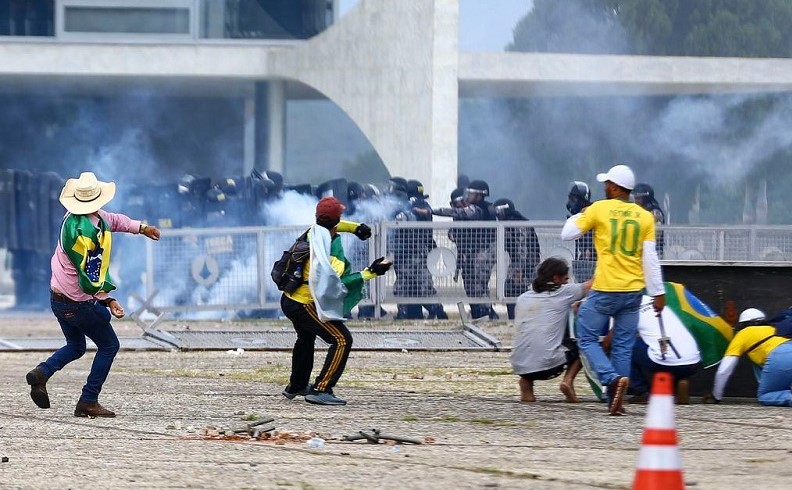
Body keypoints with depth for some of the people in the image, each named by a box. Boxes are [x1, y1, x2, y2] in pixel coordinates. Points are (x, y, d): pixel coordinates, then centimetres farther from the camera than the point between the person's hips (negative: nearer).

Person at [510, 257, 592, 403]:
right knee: (579, 350, 24)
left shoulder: (522, 298, 17)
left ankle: (526, 382, 12)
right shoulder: (563, 293, 4)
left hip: (519, 367, 4)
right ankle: (568, 380, -1)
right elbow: (590, 286, 11)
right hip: (547, 364, -4)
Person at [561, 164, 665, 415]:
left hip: (605, 290, -4)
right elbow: (650, 258, 1)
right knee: (623, 346, 10)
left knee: (587, 338, 6)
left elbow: (567, 234, 2)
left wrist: (579, 216, 21)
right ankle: (616, 402, 6)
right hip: (633, 291, 4)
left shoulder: (599, 209, -4)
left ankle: (613, 378, -17)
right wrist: (658, 292, 3)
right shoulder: (645, 216, 4)